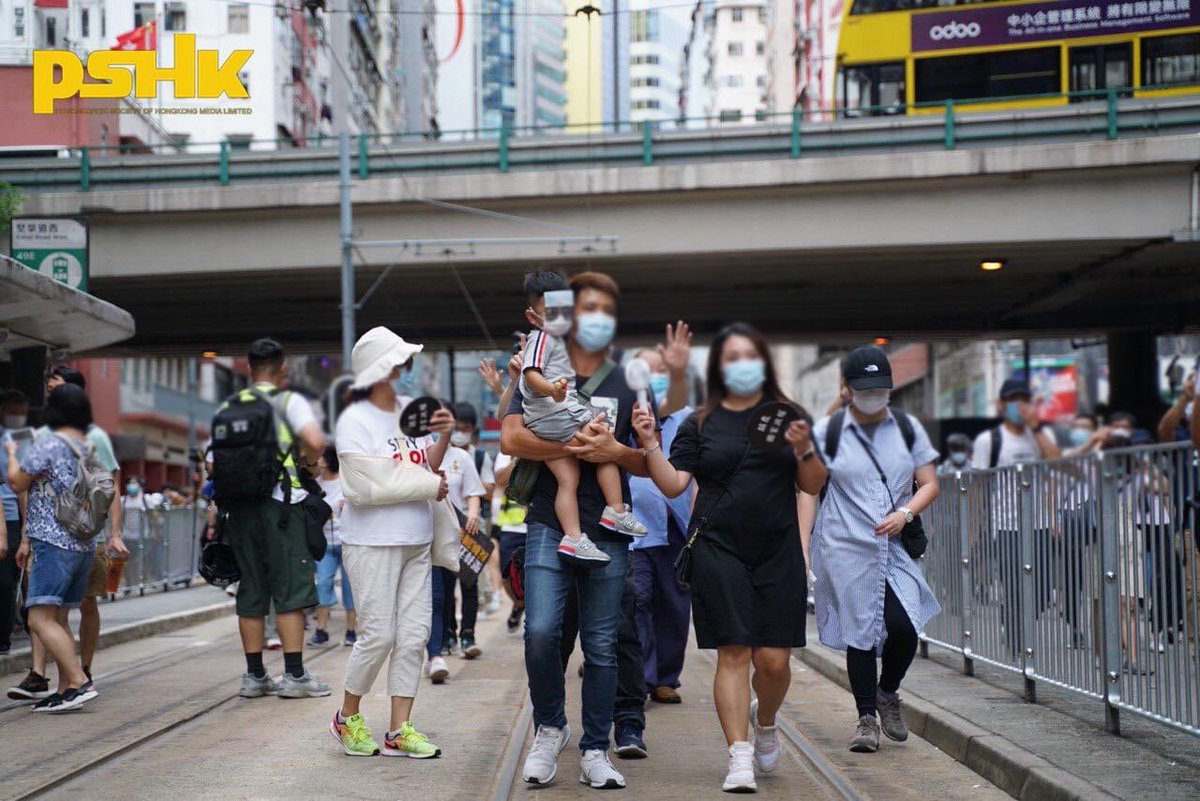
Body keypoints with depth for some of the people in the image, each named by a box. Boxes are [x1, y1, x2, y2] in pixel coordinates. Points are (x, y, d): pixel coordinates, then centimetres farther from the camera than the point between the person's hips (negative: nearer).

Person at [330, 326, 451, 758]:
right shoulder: (355, 420, -9)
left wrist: (444, 436, 2)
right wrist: (428, 486, -12)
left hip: (416, 543, 7)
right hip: (373, 543, -7)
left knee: (414, 634, 3)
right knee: (378, 635, -5)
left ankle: (399, 730, 9)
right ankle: (347, 717, 16)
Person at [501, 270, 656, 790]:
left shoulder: (629, 386, 13)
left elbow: (649, 462, 10)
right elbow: (511, 439, -6)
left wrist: (614, 451, -11)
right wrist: (575, 447, -16)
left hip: (609, 535, 2)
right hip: (550, 527, -2)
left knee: (601, 646, 3)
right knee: (541, 631, -16)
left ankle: (595, 752, 13)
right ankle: (550, 728, 7)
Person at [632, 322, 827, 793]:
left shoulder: (789, 416, 10)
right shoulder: (700, 425, 8)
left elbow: (814, 486, 7)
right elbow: (673, 485, 2)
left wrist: (804, 450, -11)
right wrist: (649, 443, -10)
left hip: (778, 551, 1)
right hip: (719, 550, -1)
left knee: (774, 659, -2)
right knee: (733, 654, -6)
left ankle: (765, 720, 30)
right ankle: (740, 758, -2)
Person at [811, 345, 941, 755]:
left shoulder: (908, 428, 8)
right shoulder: (828, 431, 1)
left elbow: (929, 483, 9)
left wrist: (906, 513, -8)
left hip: (897, 547, 2)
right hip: (847, 548, -2)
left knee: (904, 626, -11)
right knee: (860, 632, -1)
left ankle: (887, 693, 18)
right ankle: (866, 717, 14)